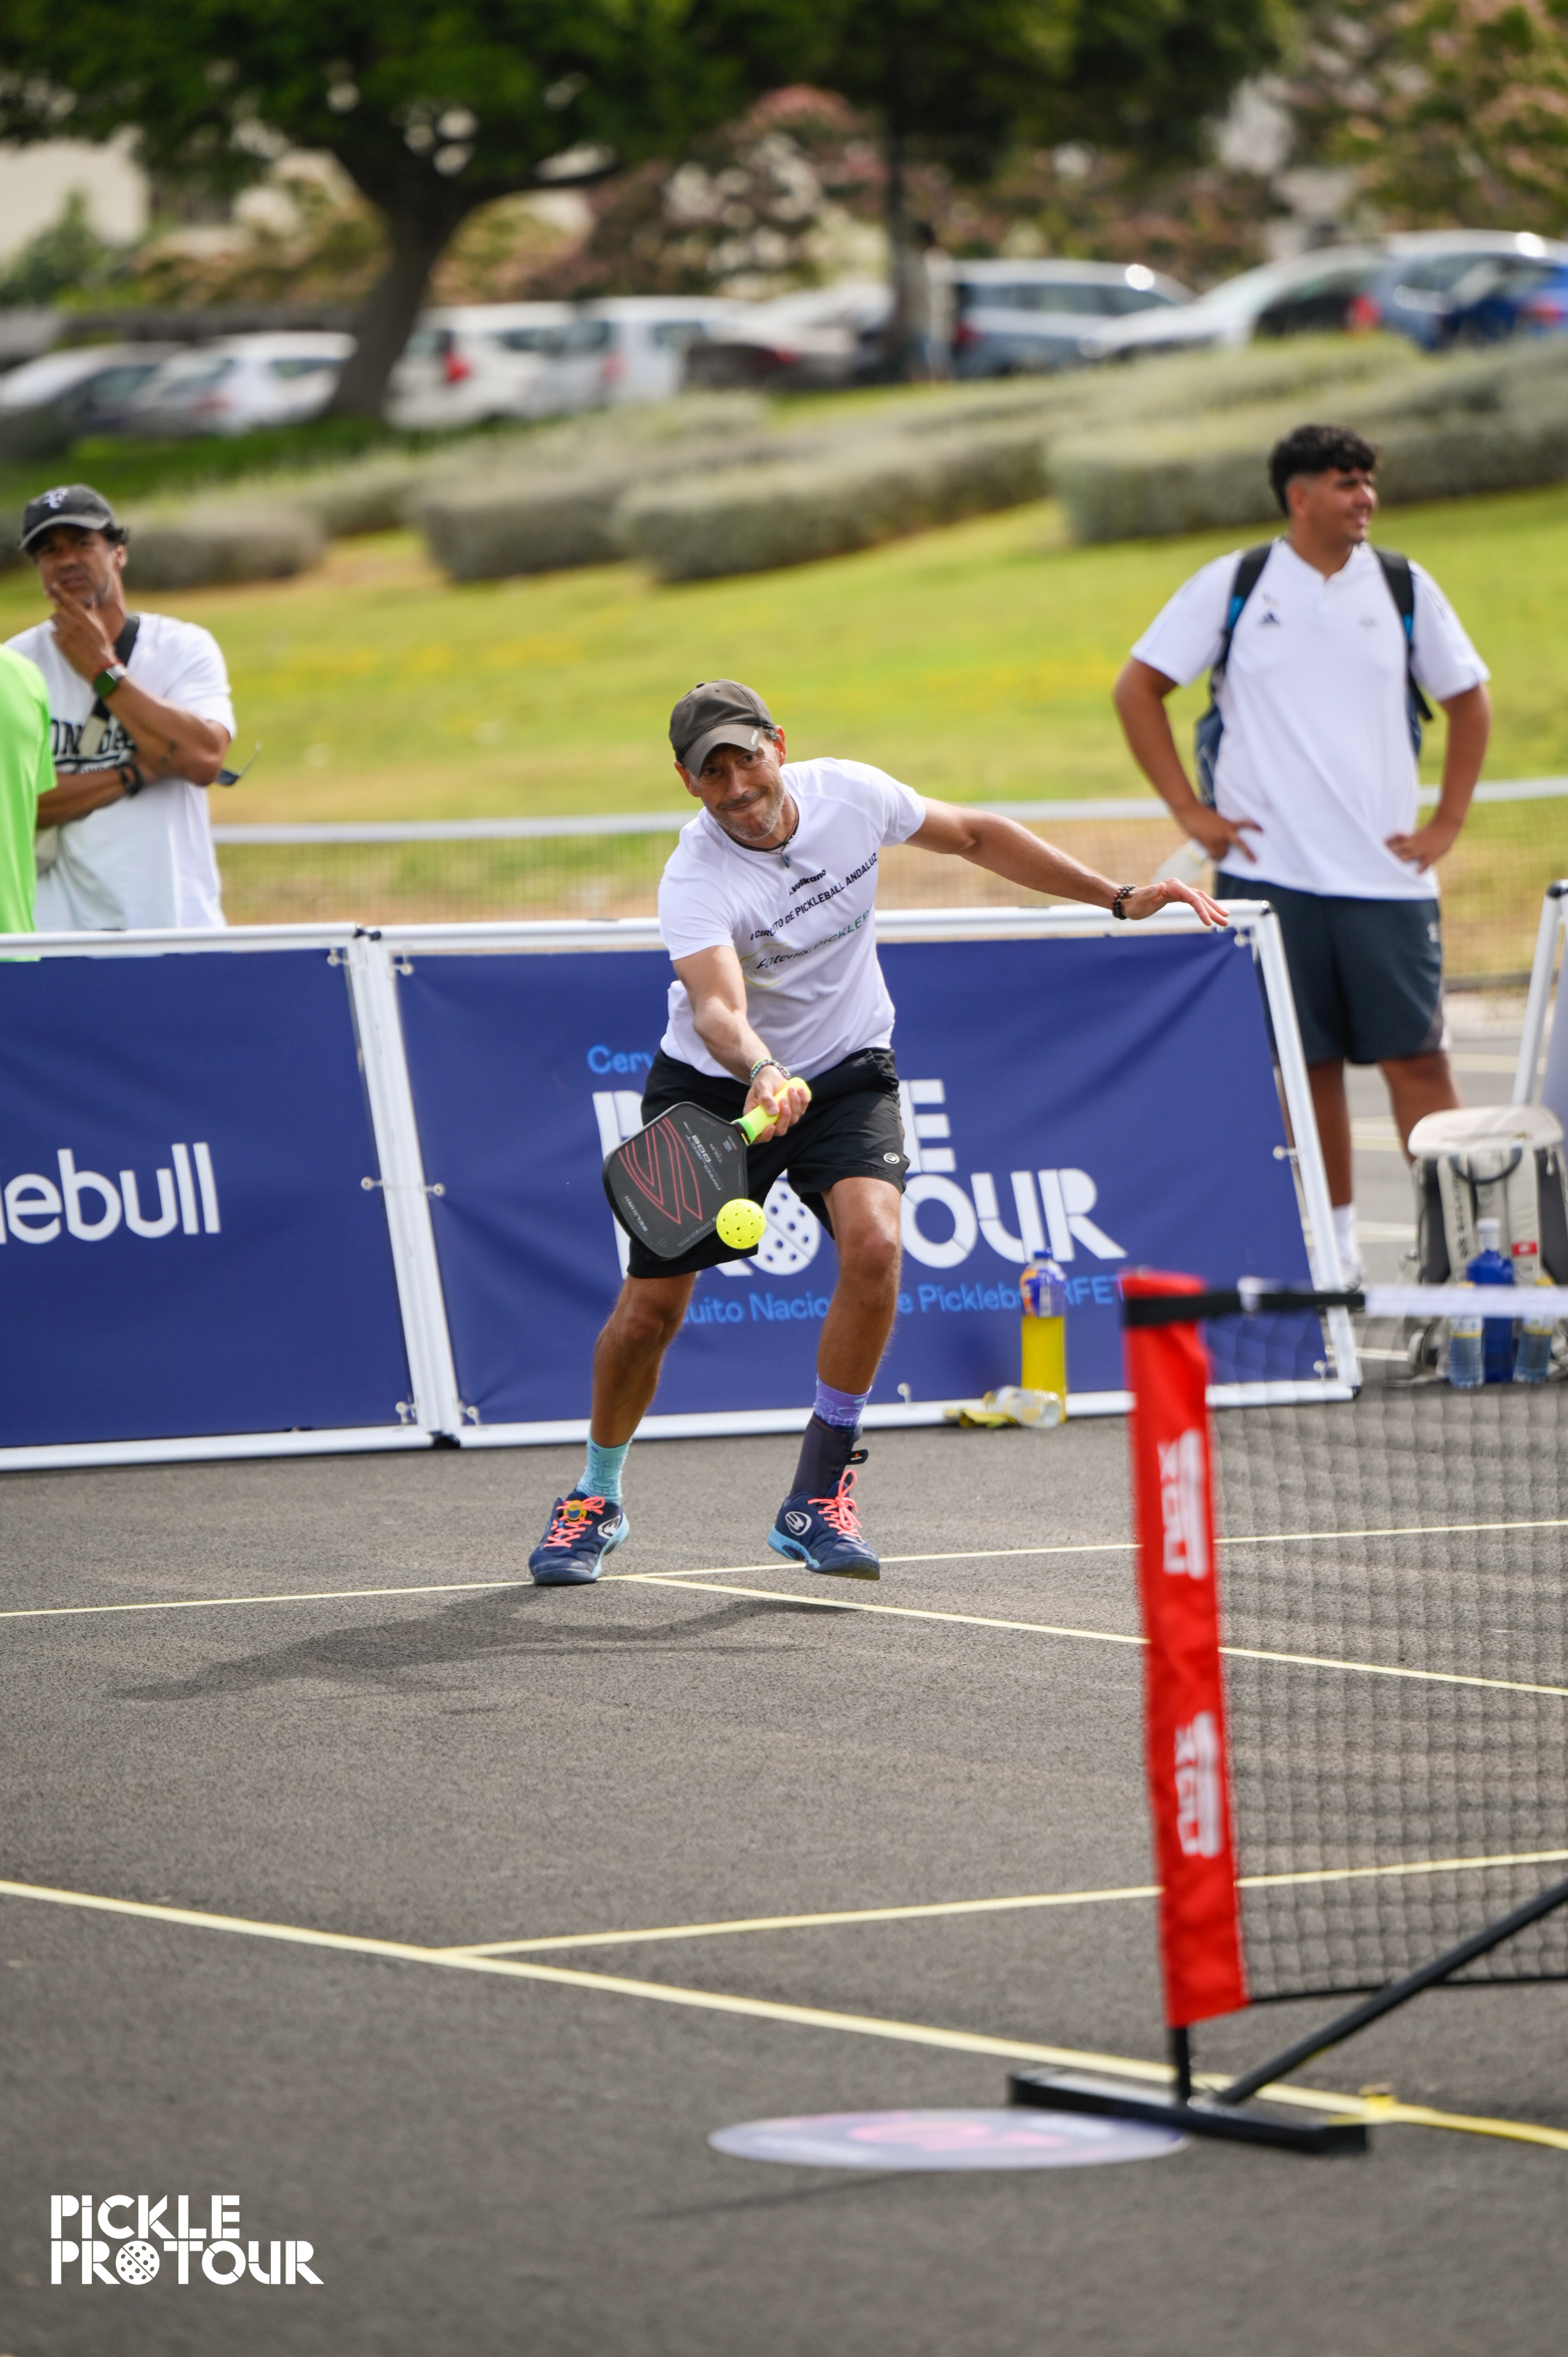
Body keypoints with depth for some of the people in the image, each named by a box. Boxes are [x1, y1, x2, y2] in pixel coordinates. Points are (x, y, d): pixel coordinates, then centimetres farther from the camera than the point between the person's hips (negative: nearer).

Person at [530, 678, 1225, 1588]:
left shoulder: (850, 794, -14)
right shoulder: (696, 881, -28)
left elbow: (976, 835, 4)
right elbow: (717, 1008, -45)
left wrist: (1118, 896, 3)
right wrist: (760, 1073, -67)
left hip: (847, 1073, 2)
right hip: (714, 1084, -2)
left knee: (873, 1244, -25)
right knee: (650, 1309, -1)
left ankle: (820, 1497, -13)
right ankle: (598, 1498, 28)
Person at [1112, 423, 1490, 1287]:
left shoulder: (1404, 588, 6)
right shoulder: (1233, 586, 2)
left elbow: (1468, 699, 17)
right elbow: (1137, 690, 5)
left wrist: (1446, 823, 7)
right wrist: (1191, 811, 0)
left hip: (1384, 875, 1)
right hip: (1268, 871, -1)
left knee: (1415, 1054, -5)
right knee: (1307, 1063, 3)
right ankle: (1332, 1242, 11)